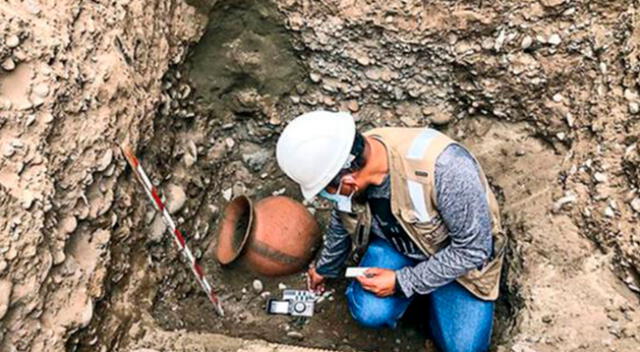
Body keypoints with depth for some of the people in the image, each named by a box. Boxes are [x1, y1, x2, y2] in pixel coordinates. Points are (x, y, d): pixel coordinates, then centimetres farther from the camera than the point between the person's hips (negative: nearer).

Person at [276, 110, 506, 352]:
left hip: (462, 256, -2)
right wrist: (325, 268, 20)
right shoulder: (345, 162, -20)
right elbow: (343, 222, 3)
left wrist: (403, 282, -24)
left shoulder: (444, 167, -40)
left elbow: (474, 248, -26)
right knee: (369, 312, -22)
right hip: (397, 241, 3)